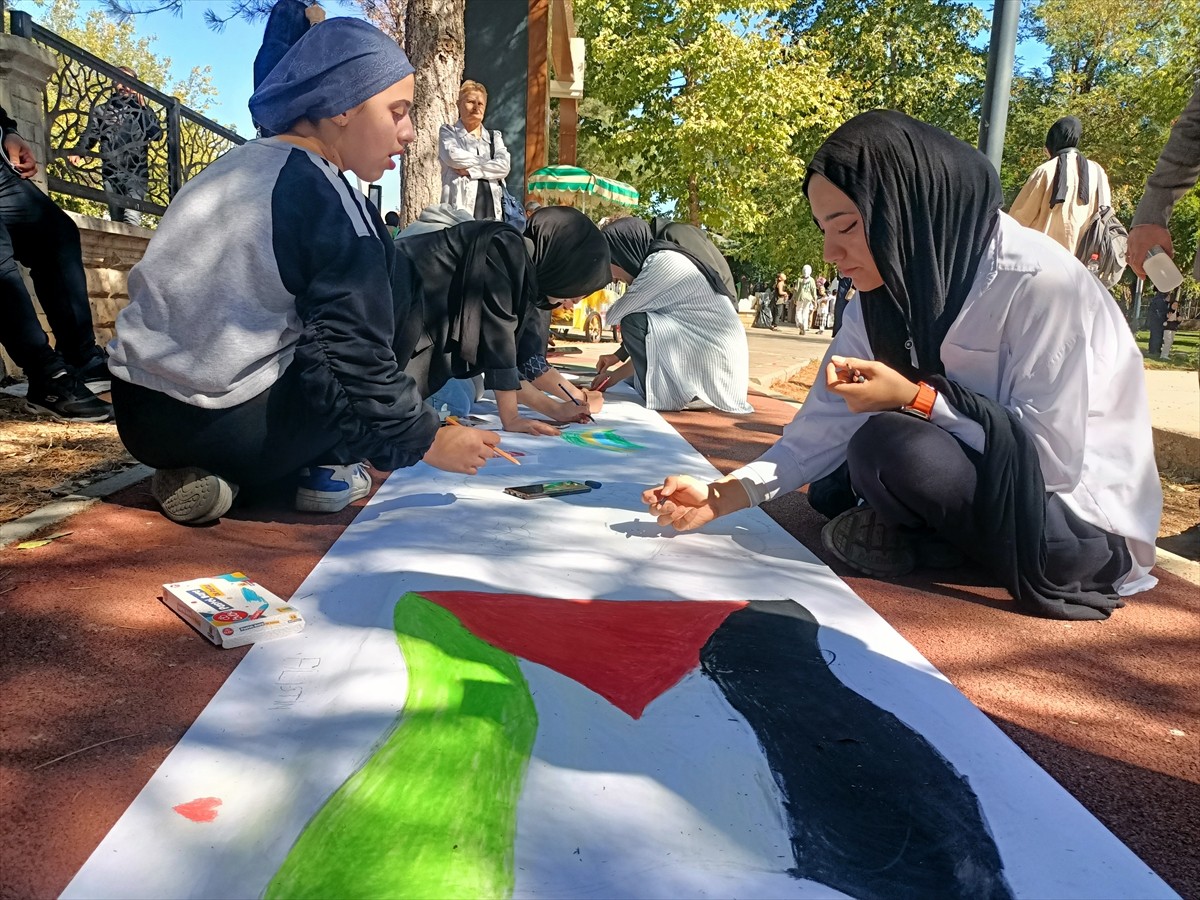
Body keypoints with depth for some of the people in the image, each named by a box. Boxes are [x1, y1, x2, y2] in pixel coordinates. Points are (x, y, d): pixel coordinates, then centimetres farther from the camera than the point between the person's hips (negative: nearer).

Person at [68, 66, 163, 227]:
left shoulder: (143, 110, 15)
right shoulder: (101, 110, 18)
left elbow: (157, 134, -1)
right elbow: (89, 135, 10)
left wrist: (142, 106, -3)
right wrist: (77, 152, -9)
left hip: (136, 173, -2)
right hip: (111, 174, 2)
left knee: (132, 217, -21)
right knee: (116, 220, 1)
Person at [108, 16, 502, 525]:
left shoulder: (238, 166, 14)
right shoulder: (327, 198, -11)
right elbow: (355, 358, -17)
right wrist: (428, 441, -4)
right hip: (229, 427, -8)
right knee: (400, 309, 6)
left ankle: (204, 472, 14)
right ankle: (327, 469, 6)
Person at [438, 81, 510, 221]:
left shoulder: (495, 136, 21)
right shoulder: (448, 132, 13)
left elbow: (504, 166, 3)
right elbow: (453, 156, -9)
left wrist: (469, 170, -6)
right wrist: (486, 161, 2)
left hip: (491, 209, 3)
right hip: (459, 208, -3)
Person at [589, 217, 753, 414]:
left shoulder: (664, 262, -15)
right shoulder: (660, 264, 14)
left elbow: (615, 315, -14)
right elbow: (653, 346, 18)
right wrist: (616, 376, 20)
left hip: (716, 370, -10)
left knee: (634, 322, -17)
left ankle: (684, 396, -7)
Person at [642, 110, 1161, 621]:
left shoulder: (1038, 283, -25)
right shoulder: (886, 291, -3)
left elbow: (1054, 456, -24)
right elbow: (828, 422, -6)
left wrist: (915, 398, -30)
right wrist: (719, 499, -17)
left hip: (1082, 512, -7)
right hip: (992, 476, 7)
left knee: (888, 445, -29)